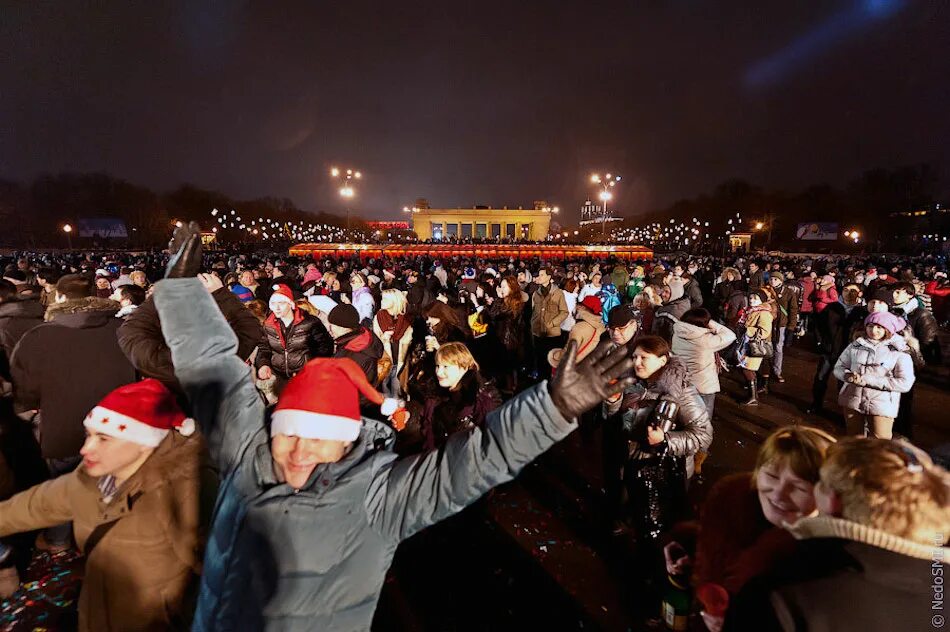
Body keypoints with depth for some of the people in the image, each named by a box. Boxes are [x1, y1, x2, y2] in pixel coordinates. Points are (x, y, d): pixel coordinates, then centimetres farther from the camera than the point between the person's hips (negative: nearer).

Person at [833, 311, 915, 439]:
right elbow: (838, 367, 9)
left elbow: (905, 383, -11)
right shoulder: (855, 345, 4)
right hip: (852, 401, 2)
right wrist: (848, 375, -14)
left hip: (882, 405, -2)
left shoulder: (900, 351, -3)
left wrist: (868, 380, -17)